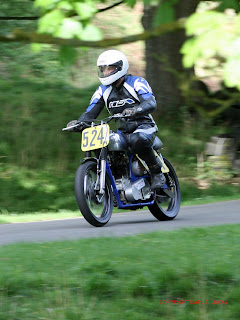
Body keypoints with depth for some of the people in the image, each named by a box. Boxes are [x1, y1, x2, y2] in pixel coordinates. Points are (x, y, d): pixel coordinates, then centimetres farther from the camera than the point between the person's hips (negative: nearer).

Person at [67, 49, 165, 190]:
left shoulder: (137, 82, -7)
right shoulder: (103, 90, 9)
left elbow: (151, 103, -23)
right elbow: (90, 112, 5)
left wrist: (135, 111, -44)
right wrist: (79, 123, -18)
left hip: (144, 127, -5)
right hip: (123, 132, 6)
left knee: (137, 141, -39)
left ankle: (157, 173, -19)